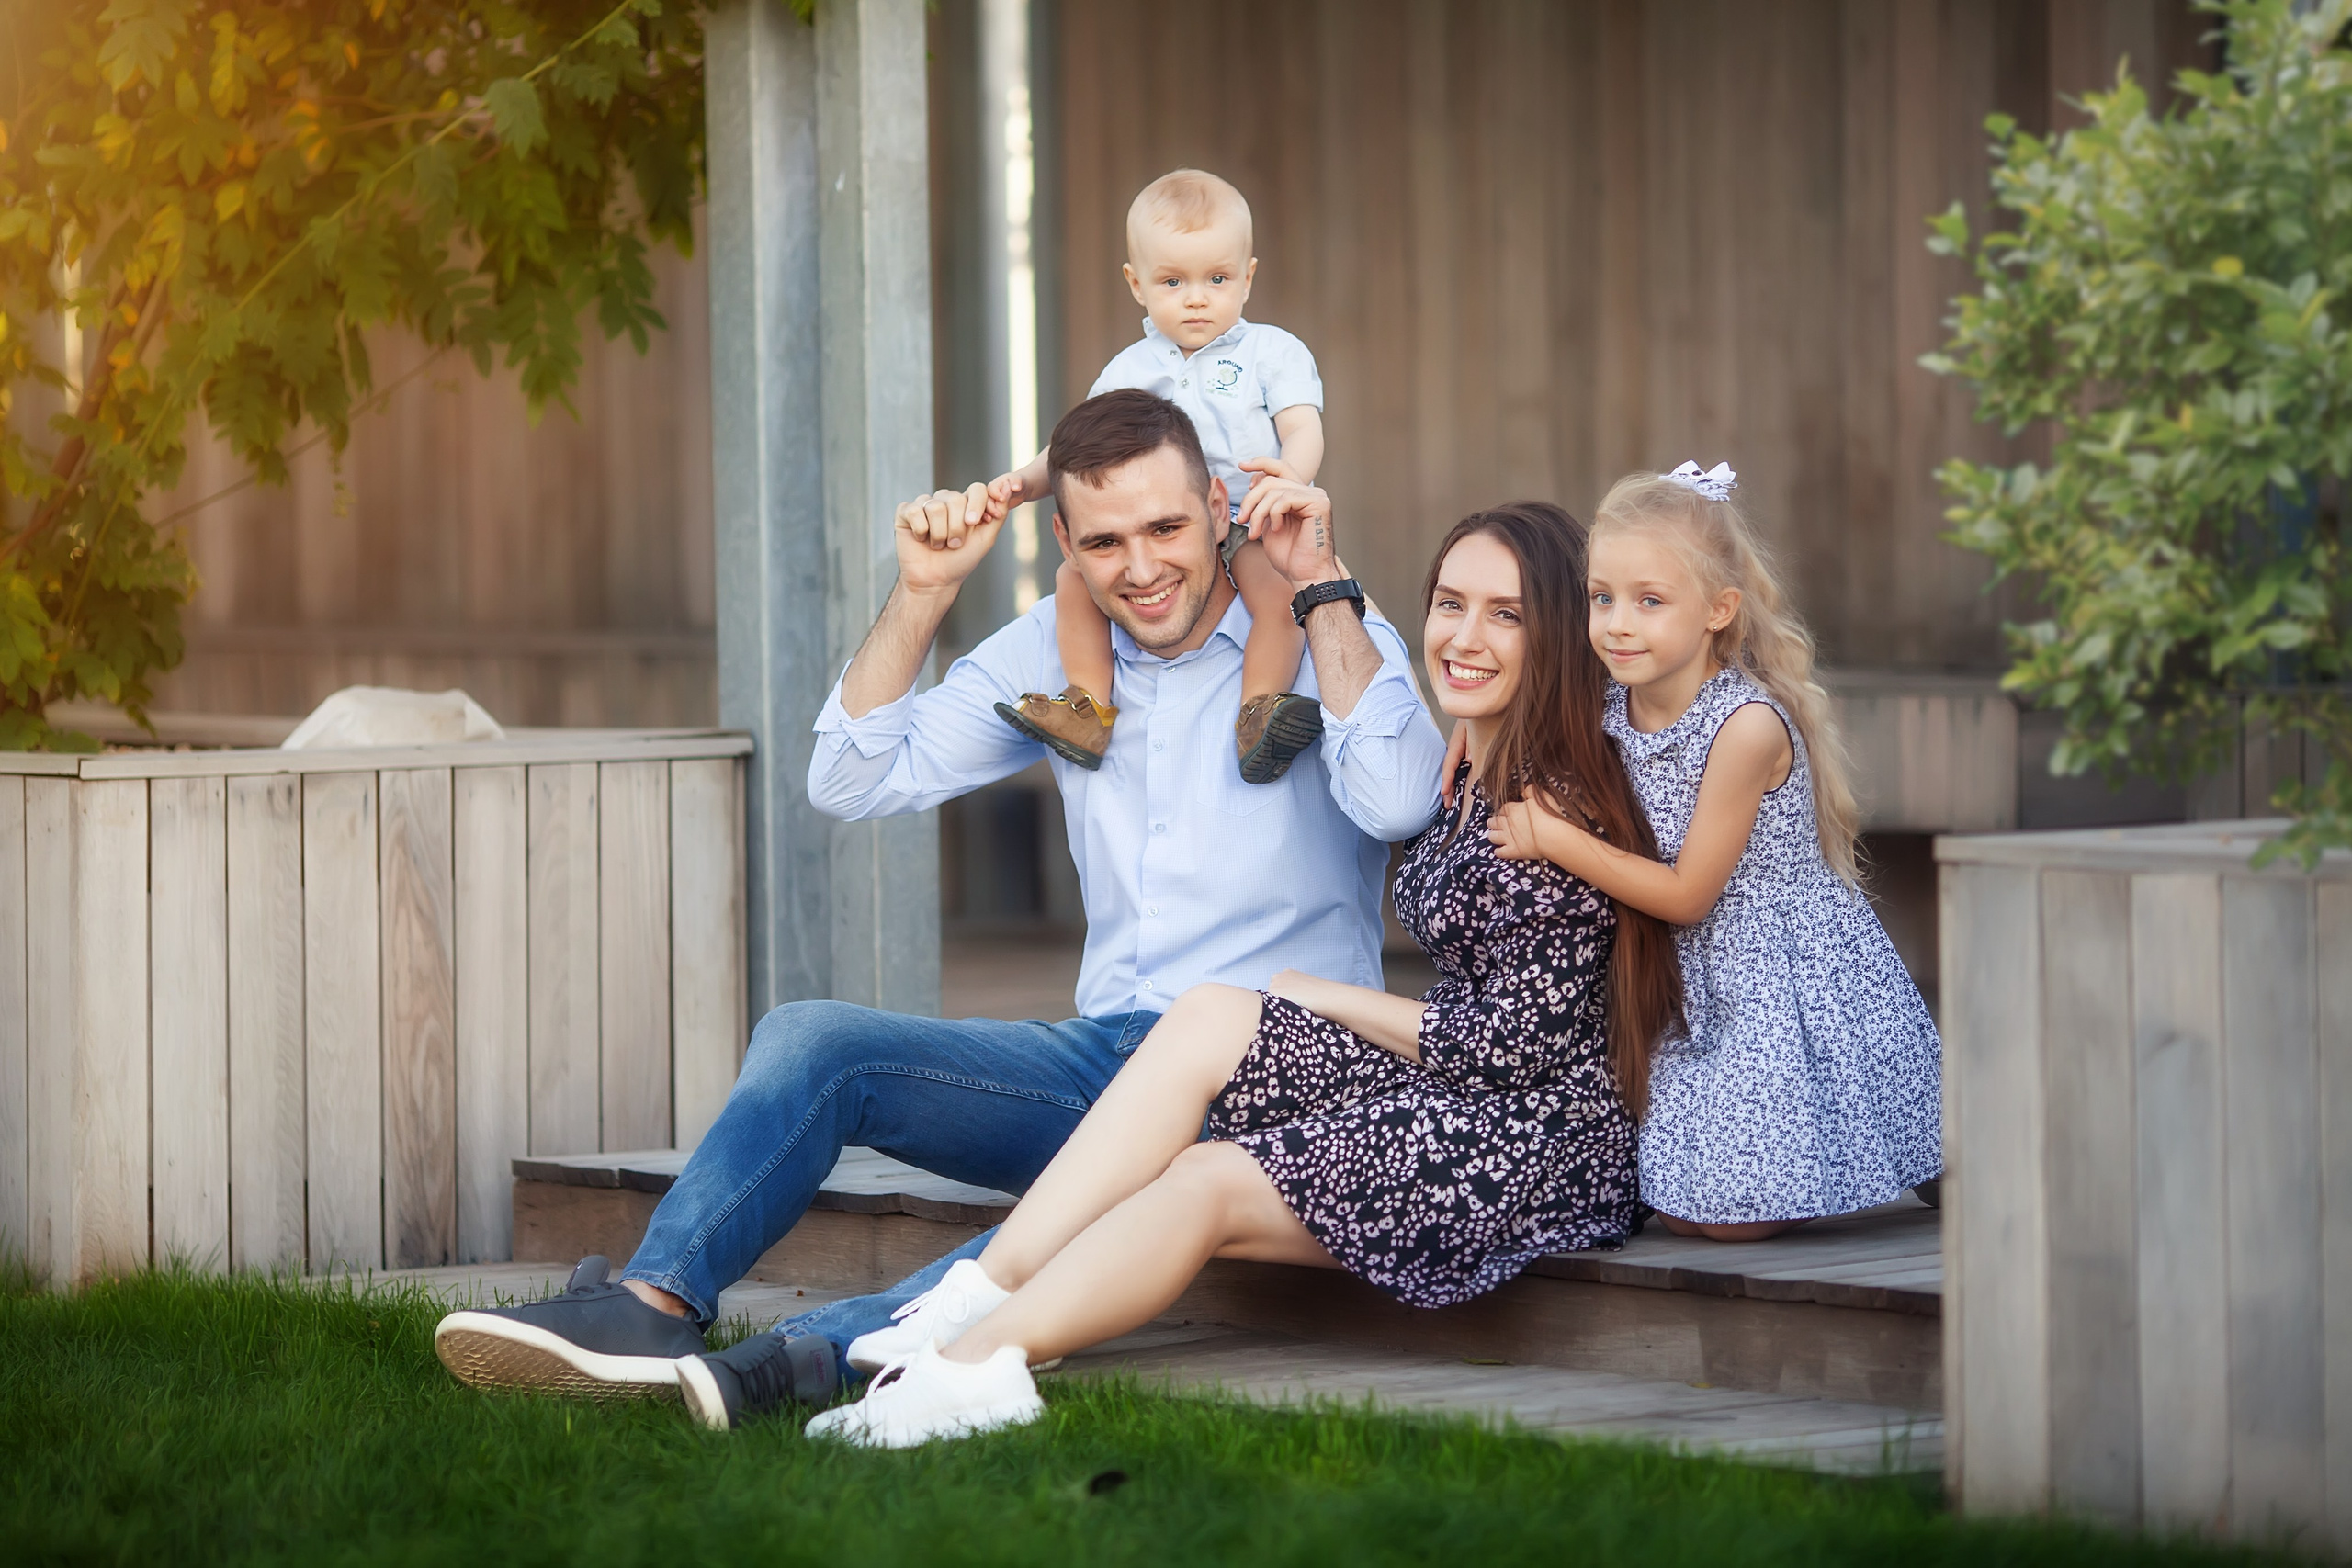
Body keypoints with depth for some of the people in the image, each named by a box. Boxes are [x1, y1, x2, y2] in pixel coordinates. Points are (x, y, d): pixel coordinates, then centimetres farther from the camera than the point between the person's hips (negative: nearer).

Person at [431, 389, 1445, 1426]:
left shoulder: (1331, 642, -1)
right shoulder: (1055, 651, 13)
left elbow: (1397, 798, -22)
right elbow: (854, 783, 10)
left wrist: (1321, 585, -17)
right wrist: (923, 593, 1)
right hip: (1102, 1057, 6)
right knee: (810, 1041, -14)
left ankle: (809, 1359, -53)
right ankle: (651, 1308, -30)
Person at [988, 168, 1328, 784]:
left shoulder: (1272, 353, 6)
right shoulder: (1129, 370, 17)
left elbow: (1305, 430, -7)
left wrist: (1289, 477, -31)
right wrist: (1026, 481, -2)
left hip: (1249, 522, -4)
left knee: (1278, 583, -35)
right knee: (1075, 574, -16)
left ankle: (1257, 717, -36)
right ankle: (1089, 711, -14)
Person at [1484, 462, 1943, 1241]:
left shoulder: (1748, 727, -23)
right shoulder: (1610, 715, -1)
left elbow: (1686, 894, -17)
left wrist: (1554, 839, -16)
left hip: (1790, 983, -7)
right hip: (1696, 994, 7)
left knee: (1737, 1216, -9)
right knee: (1681, 1211, 3)